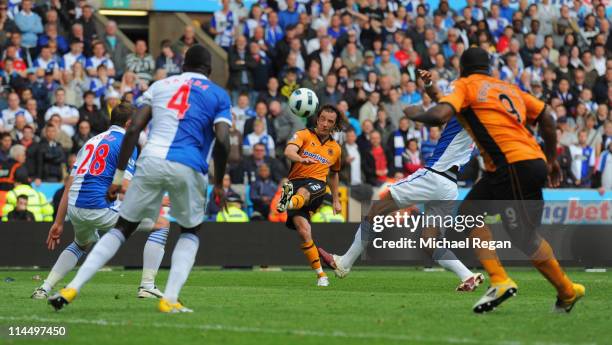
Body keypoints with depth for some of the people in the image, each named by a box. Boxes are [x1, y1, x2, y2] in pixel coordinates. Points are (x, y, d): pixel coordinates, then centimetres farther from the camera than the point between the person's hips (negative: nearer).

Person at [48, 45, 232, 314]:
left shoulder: (160, 86, 19)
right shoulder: (218, 95, 12)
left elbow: (133, 129, 8)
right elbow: (222, 142, -3)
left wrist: (118, 176, 10)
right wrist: (219, 184, 9)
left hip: (151, 161, 2)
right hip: (188, 168, -2)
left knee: (122, 228, 14)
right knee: (190, 232, 22)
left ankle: (73, 288, 4)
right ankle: (170, 299, 5)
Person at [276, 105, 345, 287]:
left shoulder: (335, 148, 21)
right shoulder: (304, 135, 9)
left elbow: (334, 174, 38)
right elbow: (288, 151, -12)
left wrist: (336, 200, 36)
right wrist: (301, 159, -33)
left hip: (316, 185, 1)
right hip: (295, 181, -1)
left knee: (303, 192, -39)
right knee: (303, 231, -18)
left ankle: (287, 203, -74)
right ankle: (321, 275, -13)